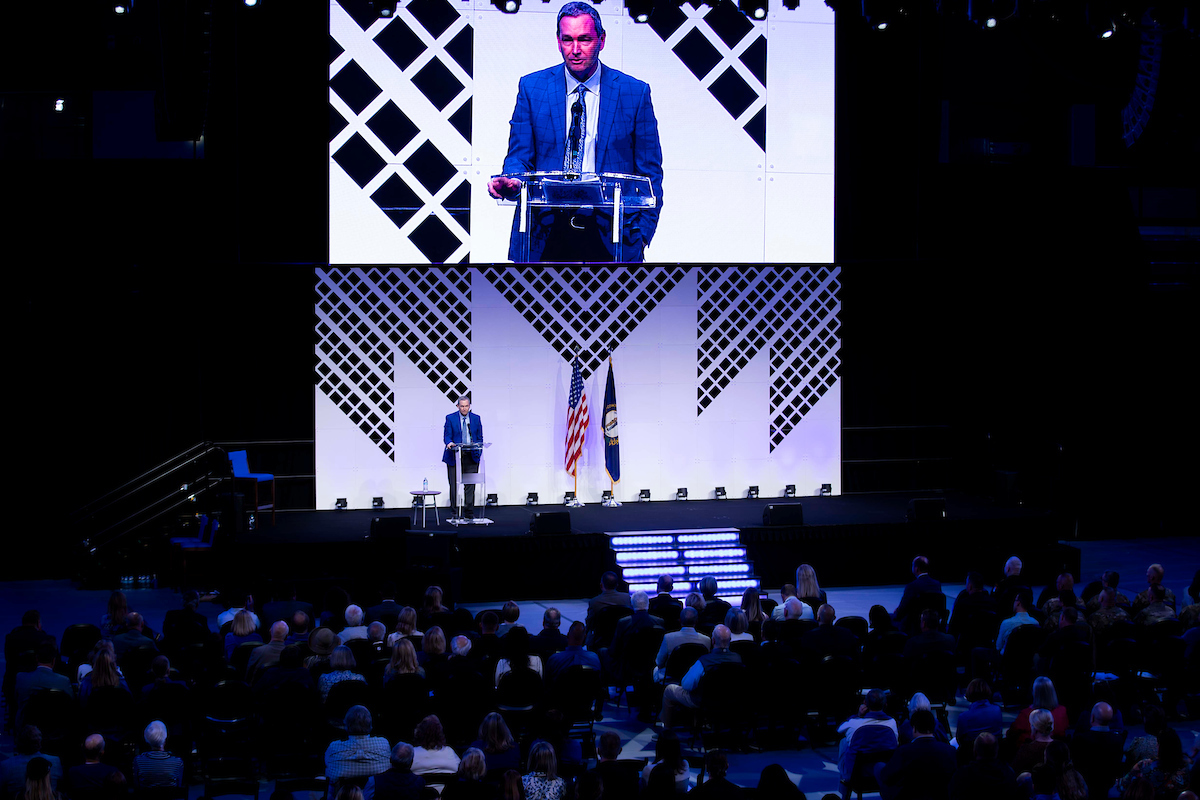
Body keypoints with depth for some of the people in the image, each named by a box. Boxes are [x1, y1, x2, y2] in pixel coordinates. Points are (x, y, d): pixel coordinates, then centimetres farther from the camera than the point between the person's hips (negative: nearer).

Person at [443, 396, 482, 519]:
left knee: (470, 485, 0)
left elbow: (480, 438, 11)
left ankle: (469, 513, 5)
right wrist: (449, 443, -25)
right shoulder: (450, 418, 2)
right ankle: (455, 513, 5)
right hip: (454, 457, -2)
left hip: (471, 457, 2)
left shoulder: (476, 419, 9)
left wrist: (477, 451, -3)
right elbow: (447, 436, -2)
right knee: (454, 485, -1)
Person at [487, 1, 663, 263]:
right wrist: (511, 182, -16)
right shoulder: (532, 88, 7)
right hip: (544, 235, 1)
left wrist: (642, 236, -3)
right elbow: (520, 157, 8)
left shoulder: (635, 92, 4)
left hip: (609, 238, -1)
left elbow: (650, 172, 7)